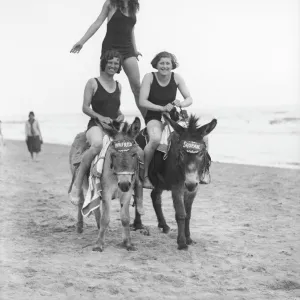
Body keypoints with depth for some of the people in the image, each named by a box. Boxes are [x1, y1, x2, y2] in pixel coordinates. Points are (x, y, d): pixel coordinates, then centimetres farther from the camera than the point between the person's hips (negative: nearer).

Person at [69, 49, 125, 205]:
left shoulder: (118, 86, 20)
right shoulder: (93, 83, 3)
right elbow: (85, 107, -1)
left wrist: (120, 115, 4)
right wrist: (100, 117, -16)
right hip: (97, 125, -6)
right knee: (98, 144, -41)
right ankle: (77, 184, -32)